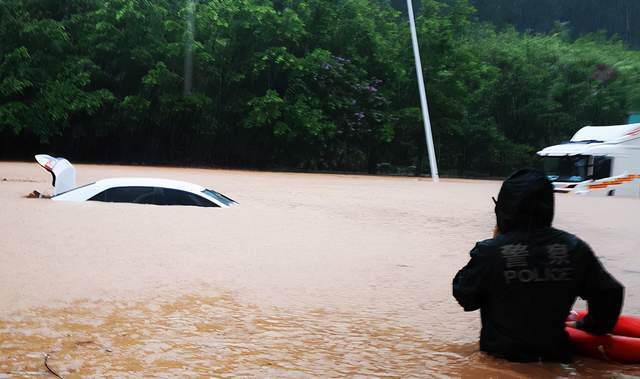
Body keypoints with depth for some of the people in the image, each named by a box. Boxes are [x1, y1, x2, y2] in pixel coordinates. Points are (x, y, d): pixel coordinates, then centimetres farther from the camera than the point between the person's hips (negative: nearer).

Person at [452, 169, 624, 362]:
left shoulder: (489, 251, -19)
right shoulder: (574, 248, -11)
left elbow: (464, 297, -5)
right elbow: (609, 293, -2)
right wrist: (592, 326, 18)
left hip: (502, 352, -1)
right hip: (554, 352, 1)